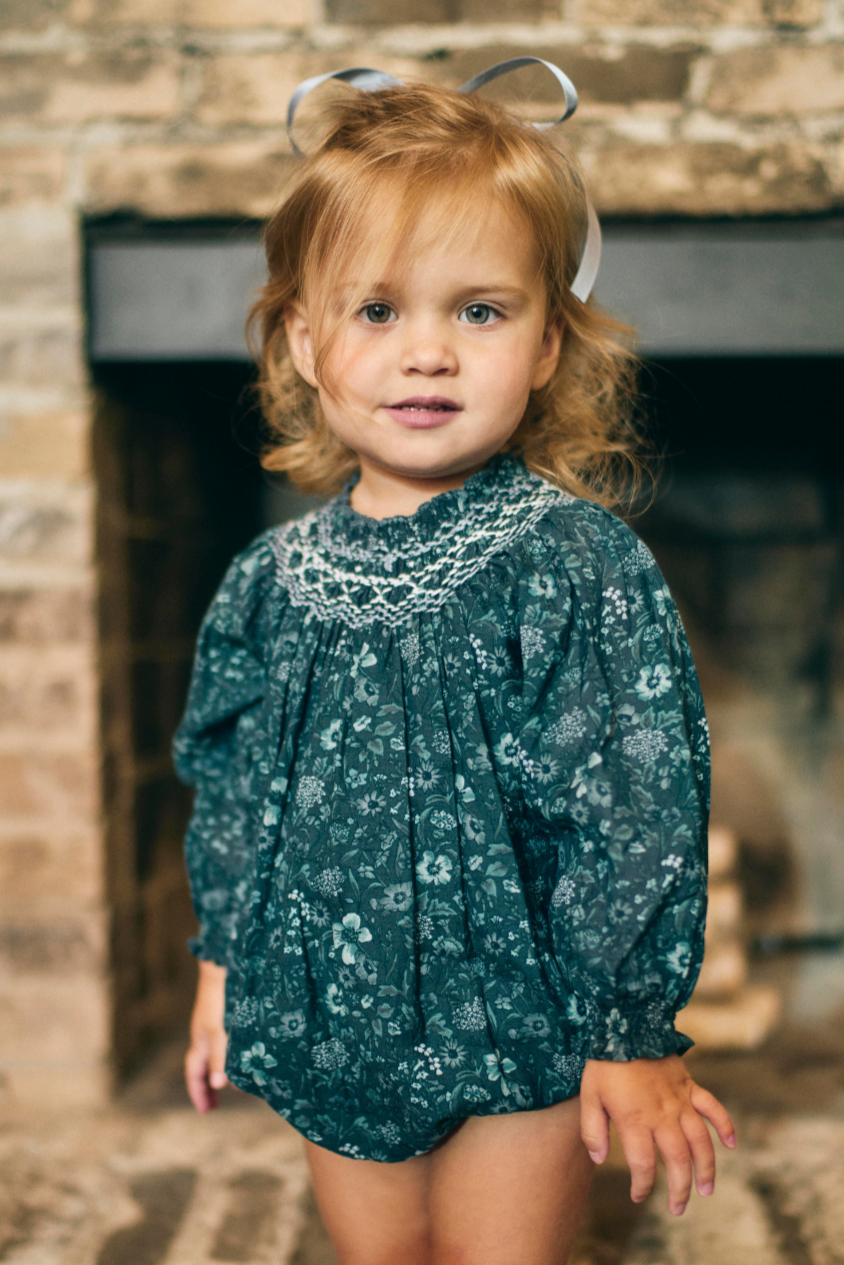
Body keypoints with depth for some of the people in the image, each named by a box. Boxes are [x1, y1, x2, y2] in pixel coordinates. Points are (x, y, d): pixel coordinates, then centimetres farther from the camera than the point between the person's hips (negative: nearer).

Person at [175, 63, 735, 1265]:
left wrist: (634, 1031, -12)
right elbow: (231, 786, 9)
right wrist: (224, 964, 14)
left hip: (518, 1029, -4)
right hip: (335, 1027, 5)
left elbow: (634, 809, -16)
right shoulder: (275, 580, -4)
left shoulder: (574, 565, -18)